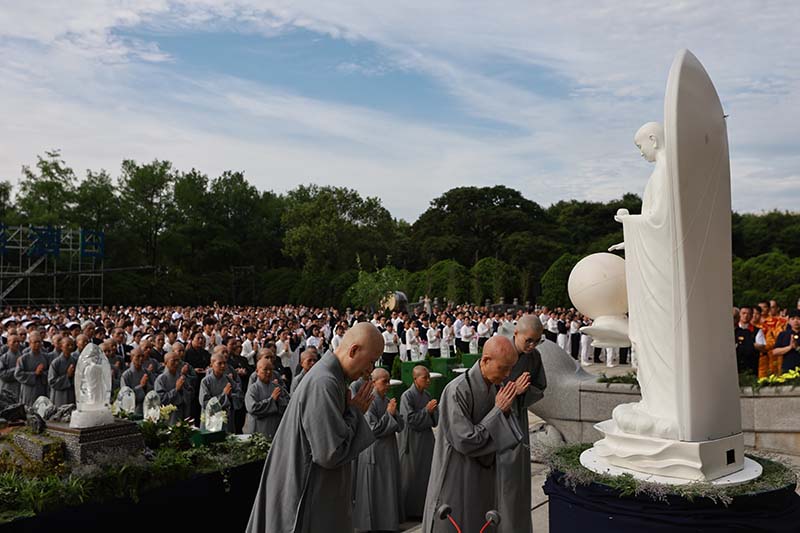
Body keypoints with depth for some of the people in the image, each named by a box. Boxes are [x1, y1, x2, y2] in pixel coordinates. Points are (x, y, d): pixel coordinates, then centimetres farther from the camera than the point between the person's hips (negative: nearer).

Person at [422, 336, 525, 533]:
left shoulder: (494, 386, -3)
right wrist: (498, 410, -21)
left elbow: (498, 430, 4)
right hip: (457, 478, -7)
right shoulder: (457, 391, -26)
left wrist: (510, 401, -14)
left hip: (483, 473, 7)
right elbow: (465, 442, -25)